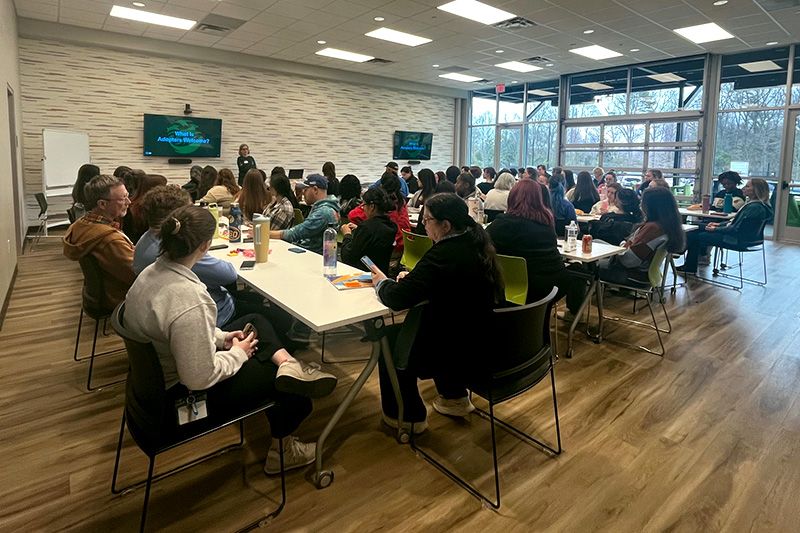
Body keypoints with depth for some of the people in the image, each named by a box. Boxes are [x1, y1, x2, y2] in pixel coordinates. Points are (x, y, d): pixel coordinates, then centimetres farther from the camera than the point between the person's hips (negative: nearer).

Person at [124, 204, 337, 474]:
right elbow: (200, 378, -30)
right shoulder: (188, 299, -34)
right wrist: (238, 353, -14)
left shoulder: (152, 272, -5)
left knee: (254, 320, 12)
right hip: (182, 399, -9)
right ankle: (281, 448, 27)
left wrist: (221, 337, 3)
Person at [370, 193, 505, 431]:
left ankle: (410, 416, 29)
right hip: (488, 342, 8)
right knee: (412, 325, 28)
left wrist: (382, 282, -5)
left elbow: (398, 299, -26)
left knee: (389, 339, 11)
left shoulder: (445, 253, -25)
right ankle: (454, 396, 38)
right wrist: (412, 278, 4)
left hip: (464, 352, -8)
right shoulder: (477, 243, 3)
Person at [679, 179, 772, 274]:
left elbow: (737, 229, -24)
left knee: (697, 237, -10)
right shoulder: (752, 203, 10)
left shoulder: (755, 207, -22)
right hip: (739, 234, 10)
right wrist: (719, 224, 7)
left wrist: (716, 229, -14)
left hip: (739, 239, -10)